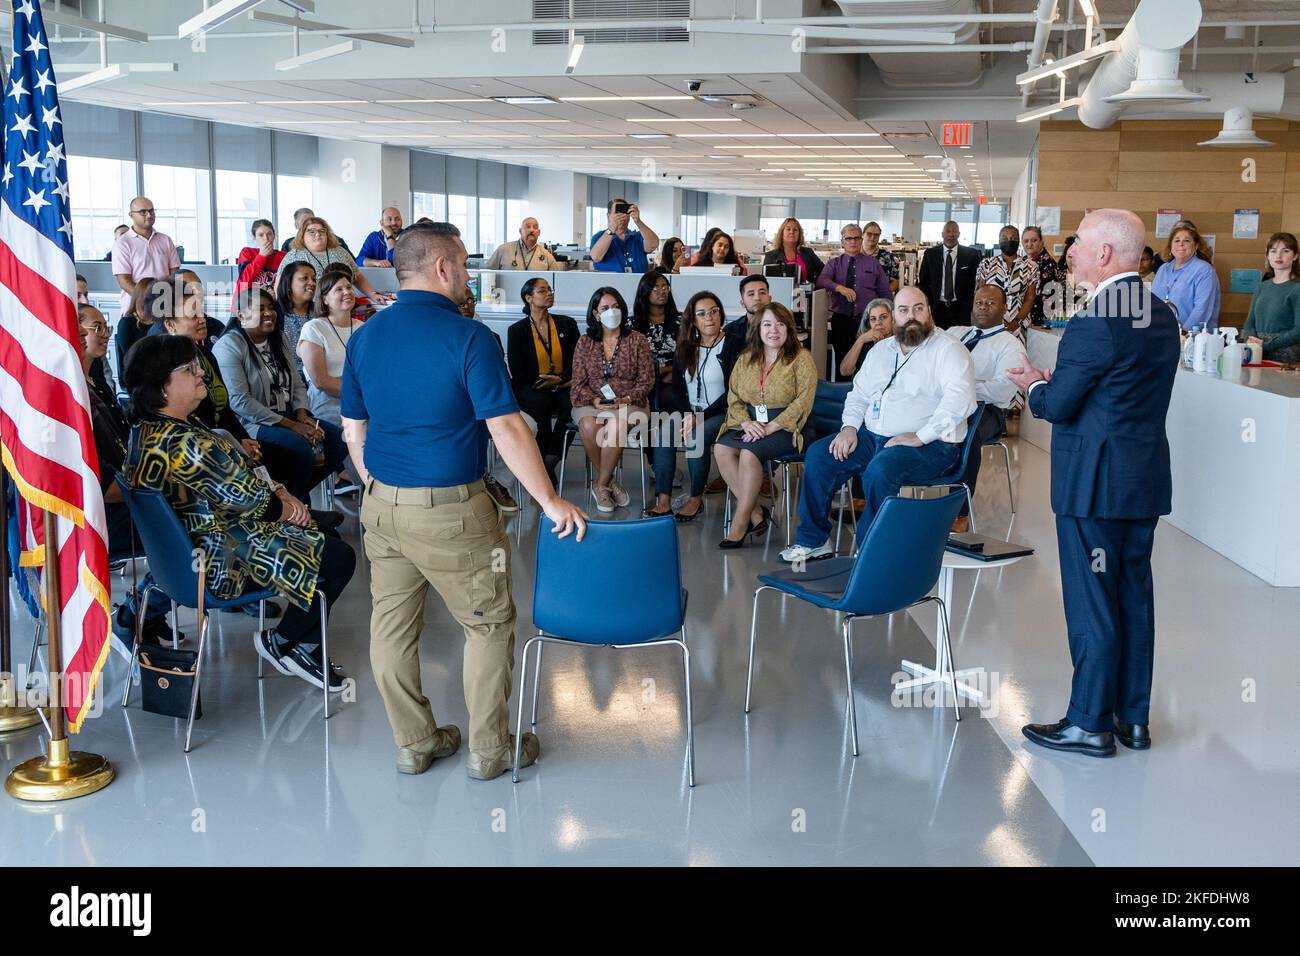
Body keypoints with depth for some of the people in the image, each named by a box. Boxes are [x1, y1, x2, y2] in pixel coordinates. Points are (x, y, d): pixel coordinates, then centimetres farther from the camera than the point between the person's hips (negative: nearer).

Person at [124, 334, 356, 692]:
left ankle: (305, 647, 22)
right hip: (223, 561, -11)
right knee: (339, 558, -9)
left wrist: (276, 491, -3)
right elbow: (244, 499, -23)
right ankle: (278, 642, 11)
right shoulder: (184, 444, -30)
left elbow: (231, 478, 9)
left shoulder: (146, 430, 5)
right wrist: (282, 506, -4)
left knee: (325, 535, 18)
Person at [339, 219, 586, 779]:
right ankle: (489, 748, 18)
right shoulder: (469, 337, -14)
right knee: (489, 624, 9)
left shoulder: (364, 337, 5)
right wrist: (550, 501, -13)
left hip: (381, 504, 6)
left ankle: (414, 743, 26)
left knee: (392, 624, 14)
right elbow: (506, 428, -18)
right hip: (449, 510, -6)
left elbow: (353, 431, 10)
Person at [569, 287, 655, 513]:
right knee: (589, 426, -34)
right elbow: (579, 383, 6)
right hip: (591, 403, 2)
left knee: (615, 425, -37)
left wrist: (625, 400, -15)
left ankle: (601, 485, -19)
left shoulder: (637, 340, 6)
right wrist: (595, 401, -14)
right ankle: (609, 482, -15)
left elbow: (646, 380, 1)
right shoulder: (585, 343, 10)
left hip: (629, 403, -1)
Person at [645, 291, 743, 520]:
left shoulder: (734, 346, -3)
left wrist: (701, 417, -17)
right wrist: (688, 415, -12)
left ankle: (696, 498, -16)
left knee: (697, 436, -33)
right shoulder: (685, 348, 12)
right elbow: (676, 388, 8)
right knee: (664, 432, -24)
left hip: (720, 413, -4)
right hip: (688, 412, 4)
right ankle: (663, 502, -28)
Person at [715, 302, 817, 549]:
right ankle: (755, 511, -15)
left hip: (788, 427, -5)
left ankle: (740, 523, -19)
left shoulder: (801, 358, -4)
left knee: (749, 452, -30)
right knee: (721, 449, -22)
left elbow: (803, 400, -13)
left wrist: (771, 427, -20)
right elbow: (733, 397, 9)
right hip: (751, 424, 6)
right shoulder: (746, 359, 12)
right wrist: (746, 423, -11)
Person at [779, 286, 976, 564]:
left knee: (880, 469, -35)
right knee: (818, 455, -7)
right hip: (873, 436, 7)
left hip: (930, 445, -7)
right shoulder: (881, 350, 17)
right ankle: (813, 539, 1)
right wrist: (850, 427, 2)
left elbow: (960, 398, -20)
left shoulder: (948, 349, -6)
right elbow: (859, 393, 22)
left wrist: (920, 436, -25)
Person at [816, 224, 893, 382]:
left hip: (867, 320, -1)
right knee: (842, 362, 4)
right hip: (841, 320, 1)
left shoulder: (873, 264, 11)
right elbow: (821, 280, -11)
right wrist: (839, 287, -29)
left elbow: (886, 294, 13)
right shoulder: (834, 263, 10)